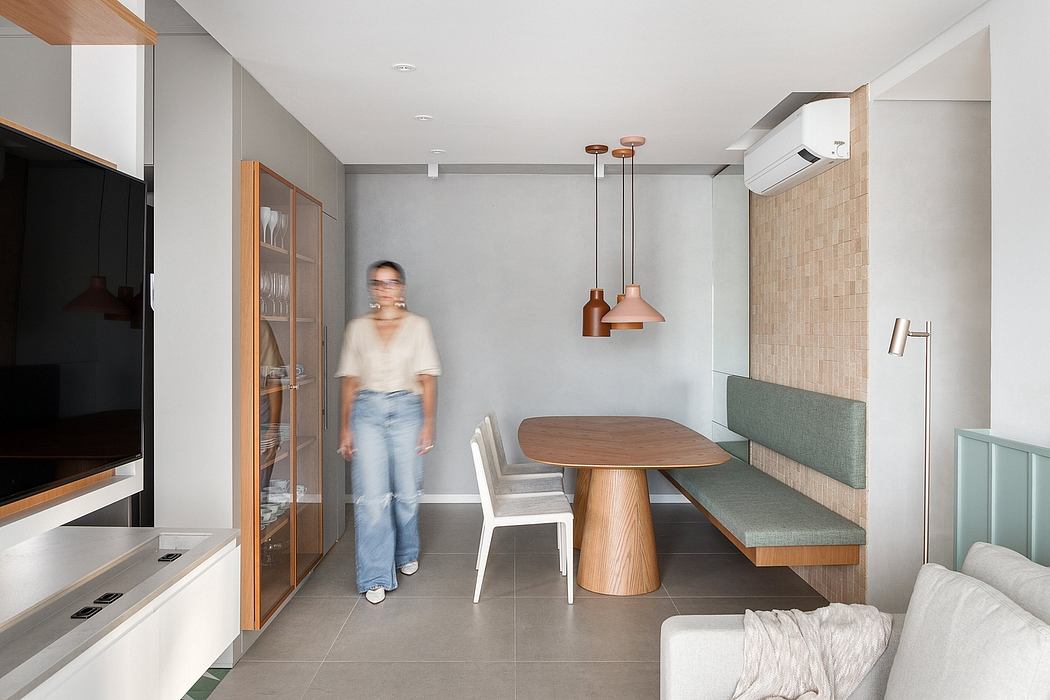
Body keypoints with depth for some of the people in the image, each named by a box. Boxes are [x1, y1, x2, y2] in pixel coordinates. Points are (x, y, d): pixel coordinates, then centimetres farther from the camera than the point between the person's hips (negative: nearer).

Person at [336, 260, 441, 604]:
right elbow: (350, 381, 7)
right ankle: (376, 578, 7)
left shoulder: (418, 325, 3)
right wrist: (345, 427, 4)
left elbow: (427, 378, 1)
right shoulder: (357, 328, 6)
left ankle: (406, 554, 36)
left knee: (407, 492, 10)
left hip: (406, 409, 0)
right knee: (371, 496, -4)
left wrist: (428, 423, -5)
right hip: (367, 410, 0)